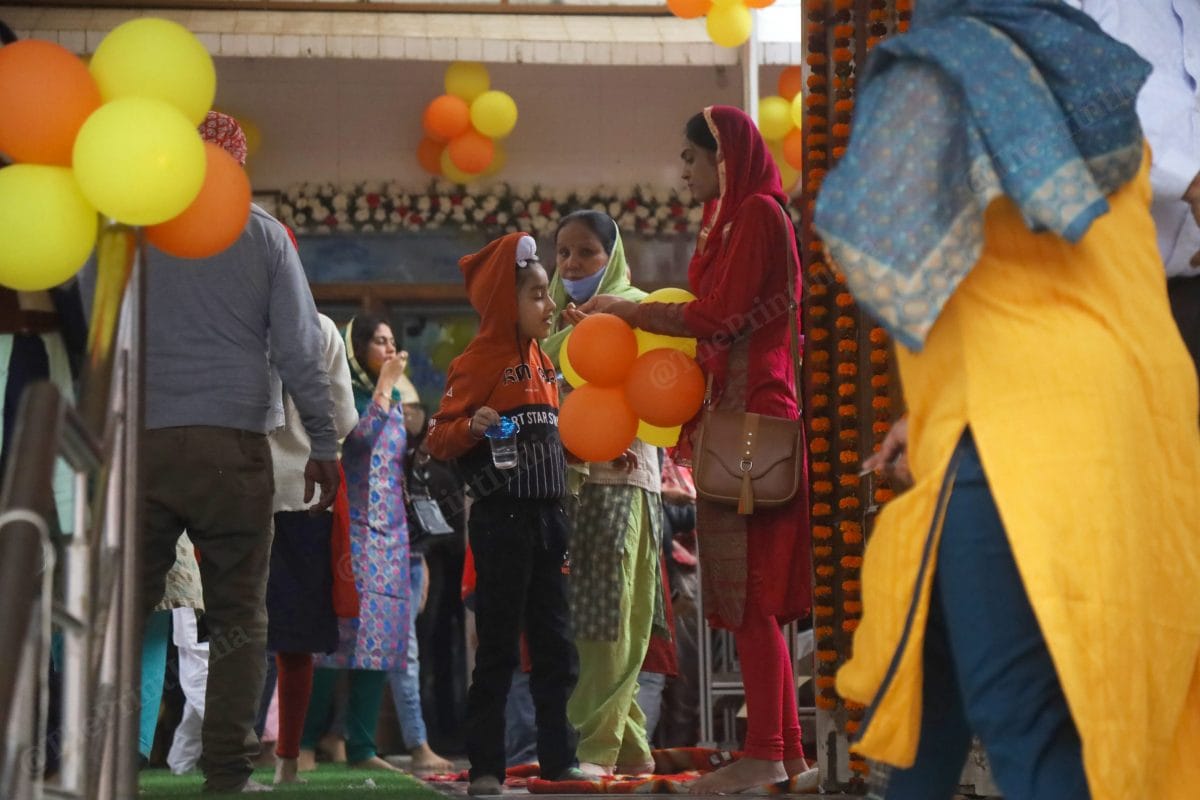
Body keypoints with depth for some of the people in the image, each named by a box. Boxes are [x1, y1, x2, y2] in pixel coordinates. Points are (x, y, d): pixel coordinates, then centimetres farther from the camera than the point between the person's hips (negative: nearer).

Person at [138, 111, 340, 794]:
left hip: (140, 442, 1)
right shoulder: (262, 232, 4)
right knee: (239, 615, 4)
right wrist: (325, 443, 4)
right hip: (233, 441, -1)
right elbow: (299, 348, 1)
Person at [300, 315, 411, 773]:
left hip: (391, 529, 7)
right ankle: (305, 740, -5)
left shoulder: (394, 401, 20)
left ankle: (362, 747, 4)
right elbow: (359, 434, -19)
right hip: (353, 527, -7)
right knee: (339, 632, -10)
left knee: (380, 639, 2)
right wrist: (385, 383, -11)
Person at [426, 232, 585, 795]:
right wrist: (472, 427, -30)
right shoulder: (479, 361, -8)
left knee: (555, 645, 10)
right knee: (498, 647, -4)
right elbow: (439, 438, -11)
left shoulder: (542, 362, 16)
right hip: (502, 518, -7)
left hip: (547, 516, 8)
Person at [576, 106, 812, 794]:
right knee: (756, 594, 8)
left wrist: (628, 310, -4)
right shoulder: (738, 218, 21)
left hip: (751, 416, -10)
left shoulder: (757, 214, -8)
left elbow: (717, 317, -13)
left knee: (749, 589, -9)